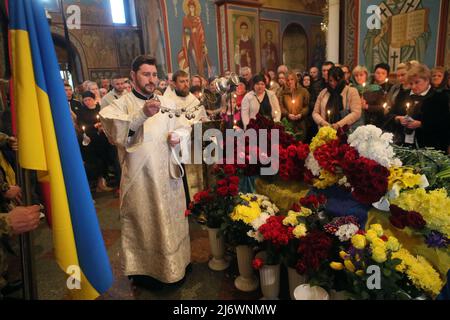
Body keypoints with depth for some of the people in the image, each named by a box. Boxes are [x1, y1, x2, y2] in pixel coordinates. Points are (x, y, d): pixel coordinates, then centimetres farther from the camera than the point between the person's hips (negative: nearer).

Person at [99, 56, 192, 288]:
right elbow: (114, 132, -24)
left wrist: (179, 136, -11)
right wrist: (142, 114, -38)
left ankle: (175, 264, 37)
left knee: (172, 220, 16)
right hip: (140, 178, -4)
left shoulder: (167, 104, 8)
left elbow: (184, 129, 12)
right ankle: (143, 269, 29)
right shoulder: (122, 104, -5)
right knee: (144, 224, 8)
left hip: (168, 175, 4)